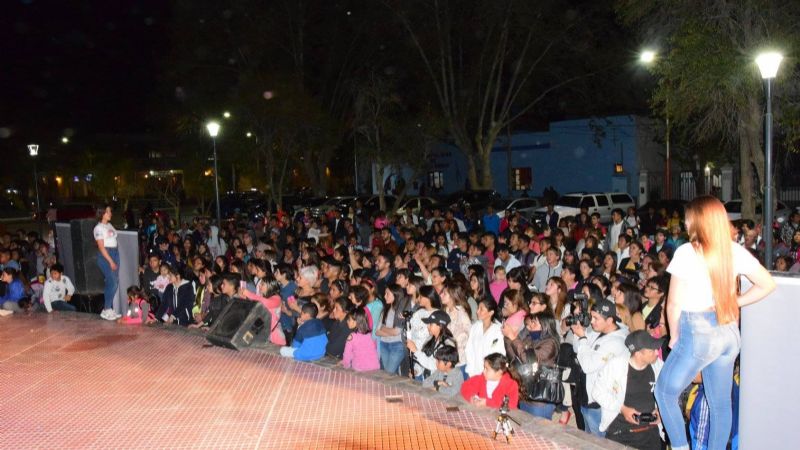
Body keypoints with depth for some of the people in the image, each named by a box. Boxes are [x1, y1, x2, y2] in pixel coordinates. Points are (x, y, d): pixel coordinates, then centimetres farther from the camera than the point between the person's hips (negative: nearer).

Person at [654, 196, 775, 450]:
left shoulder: (687, 252, -14)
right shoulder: (735, 250, 1)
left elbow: (674, 303, -11)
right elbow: (767, 284, 10)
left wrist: (674, 336, 2)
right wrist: (736, 303, 13)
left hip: (697, 333, -6)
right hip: (729, 332, 6)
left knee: (665, 391, 13)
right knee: (720, 403, 16)